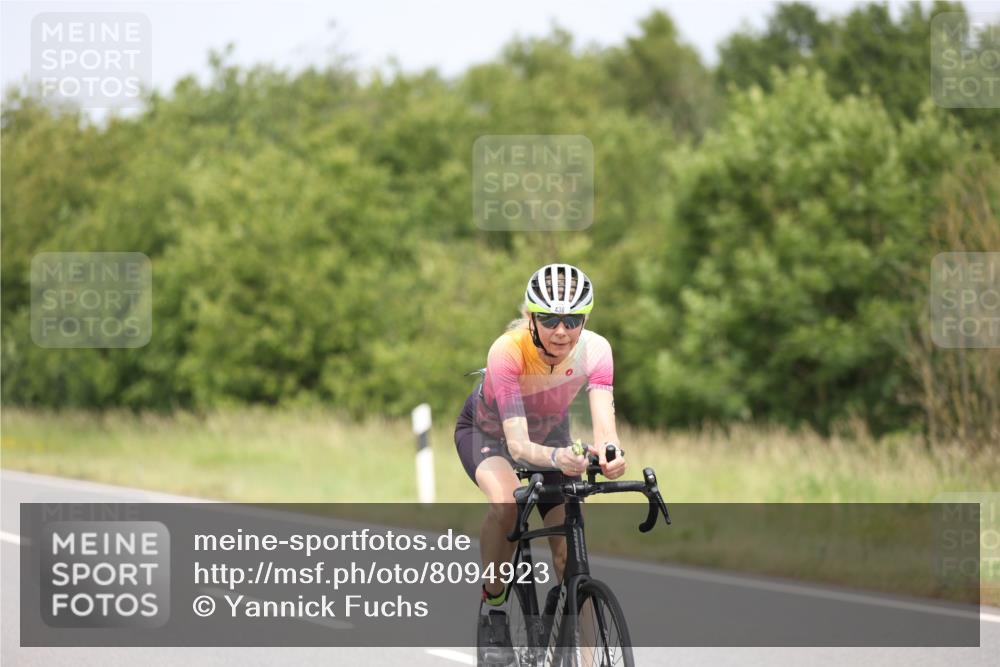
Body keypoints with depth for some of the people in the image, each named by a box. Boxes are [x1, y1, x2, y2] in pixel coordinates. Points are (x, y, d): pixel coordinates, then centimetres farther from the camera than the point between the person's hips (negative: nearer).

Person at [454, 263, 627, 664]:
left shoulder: (594, 350, -30)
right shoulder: (507, 352, -39)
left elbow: (603, 417, -40)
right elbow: (517, 444, -44)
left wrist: (609, 451, -64)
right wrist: (555, 458, -66)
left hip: (552, 433, 3)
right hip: (487, 431, -3)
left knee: (570, 554, -9)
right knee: (506, 503, -36)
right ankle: (492, 609, -16)